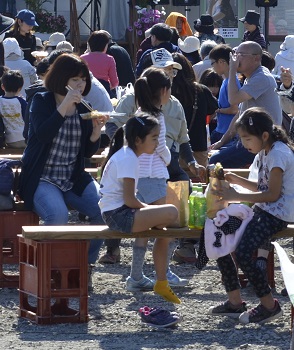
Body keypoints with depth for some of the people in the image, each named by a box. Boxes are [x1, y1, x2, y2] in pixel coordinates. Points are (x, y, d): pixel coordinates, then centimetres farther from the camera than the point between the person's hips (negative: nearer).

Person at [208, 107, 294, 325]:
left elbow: (273, 194, -21)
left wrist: (238, 197, -21)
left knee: (243, 252, -24)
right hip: (263, 210, 10)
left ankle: (269, 306, -8)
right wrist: (236, 180, 3)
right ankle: (235, 302, 8)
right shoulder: (264, 153, 12)